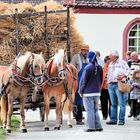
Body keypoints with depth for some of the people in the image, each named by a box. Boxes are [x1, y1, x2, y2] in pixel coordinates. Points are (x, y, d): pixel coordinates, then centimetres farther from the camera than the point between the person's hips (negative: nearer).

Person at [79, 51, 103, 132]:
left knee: (90, 110, -1)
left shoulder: (88, 68, -15)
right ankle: (98, 126, 13)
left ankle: (91, 127, 0)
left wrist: (81, 91, -1)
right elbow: (101, 80, 12)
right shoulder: (99, 68, 4)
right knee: (95, 109, 14)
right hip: (97, 92, 6)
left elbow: (83, 80, -11)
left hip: (88, 92, -6)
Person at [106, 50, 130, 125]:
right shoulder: (110, 64, 19)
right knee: (113, 104, 8)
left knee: (121, 103, -7)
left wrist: (123, 76, -16)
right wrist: (108, 83, 13)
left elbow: (128, 70, -3)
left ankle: (121, 120, -5)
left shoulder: (122, 62, 0)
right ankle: (113, 119, 11)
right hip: (111, 85, 6)